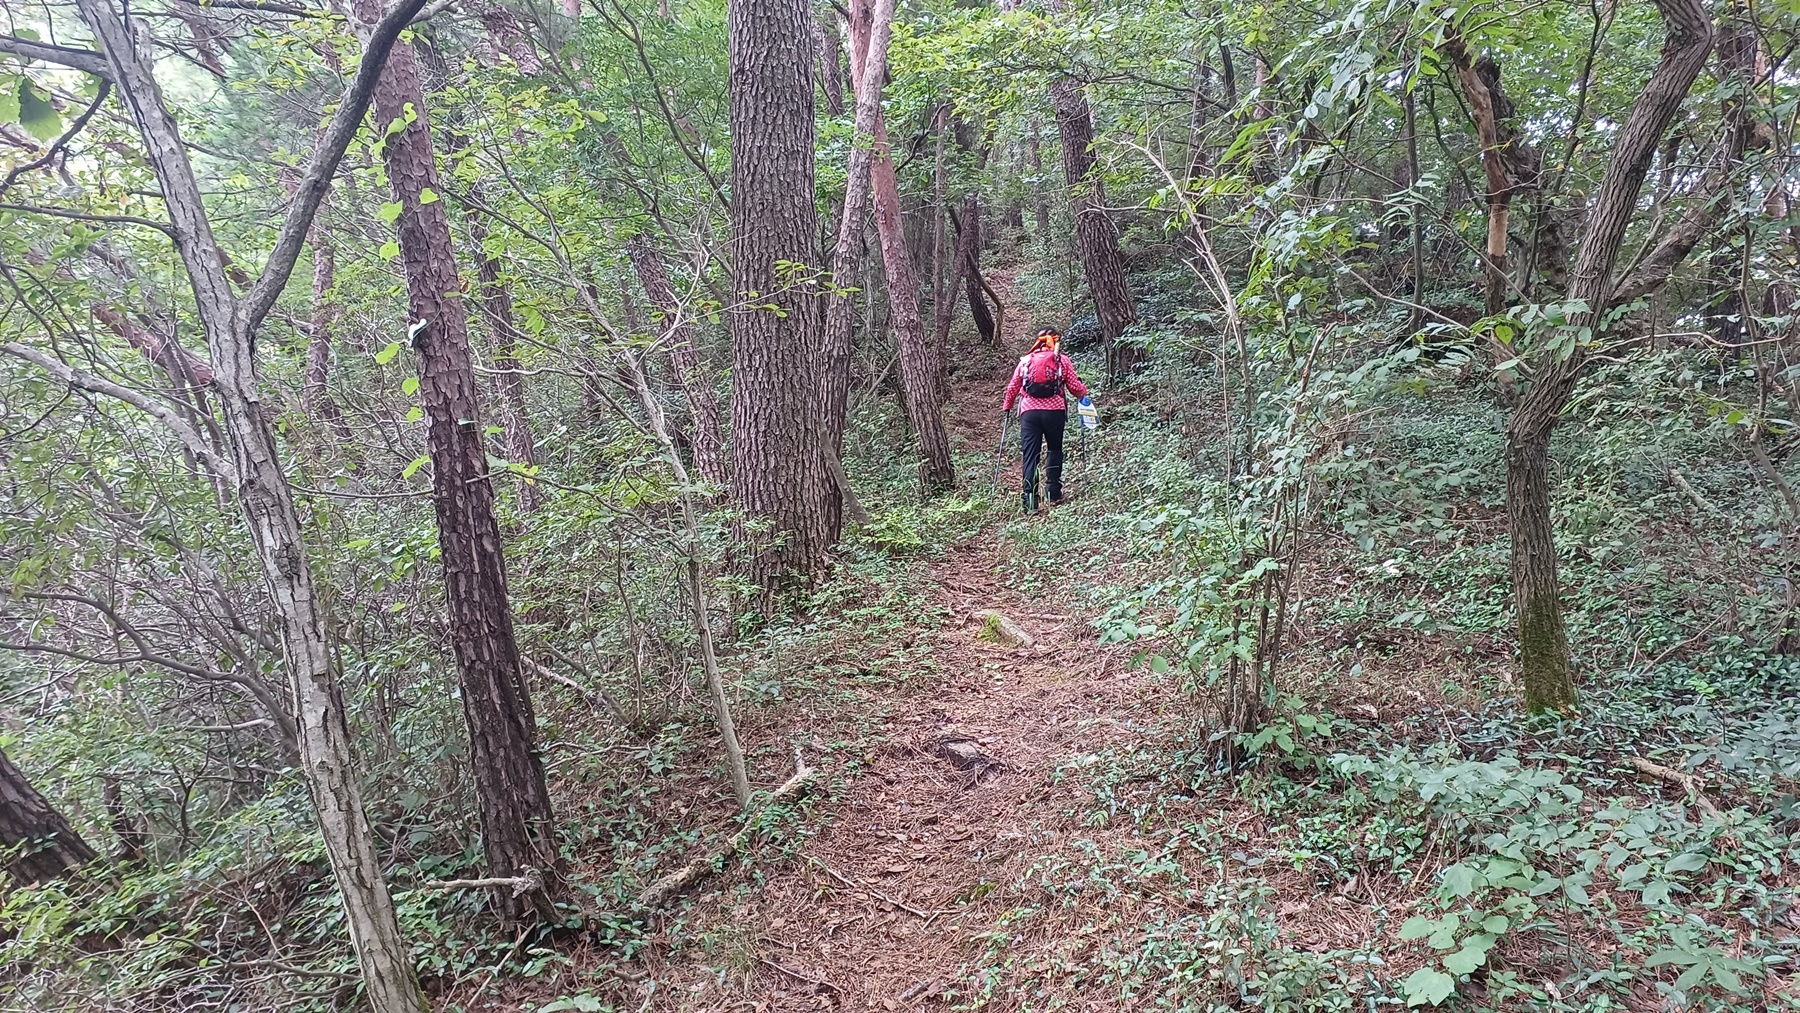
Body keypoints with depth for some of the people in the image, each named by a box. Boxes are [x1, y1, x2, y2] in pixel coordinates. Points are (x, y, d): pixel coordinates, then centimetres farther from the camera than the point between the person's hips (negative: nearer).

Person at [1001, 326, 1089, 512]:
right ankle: (1053, 492, 16)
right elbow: (1075, 387, 4)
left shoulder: (1026, 360, 10)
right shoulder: (1062, 360, 5)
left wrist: (1007, 406, 28)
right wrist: (1084, 391, 27)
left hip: (1029, 412, 1)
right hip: (1054, 411, -1)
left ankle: (1030, 500, -10)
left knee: (1030, 455, 0)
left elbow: (1012, 387, 12)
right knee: (1054, 449, 19)